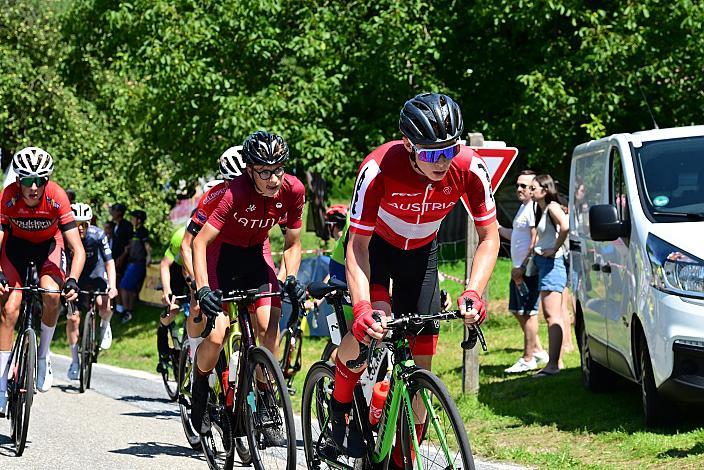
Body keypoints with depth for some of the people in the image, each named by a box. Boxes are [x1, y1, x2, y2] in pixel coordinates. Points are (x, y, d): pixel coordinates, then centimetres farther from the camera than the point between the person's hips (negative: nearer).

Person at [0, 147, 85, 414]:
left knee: (52, 296, -27)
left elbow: (78, 249, -32)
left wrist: (72, 280, -47)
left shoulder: (56, 198, -31)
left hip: (49, 245, 0)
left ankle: (43, 354, 0)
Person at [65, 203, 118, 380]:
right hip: (75, 277, 1)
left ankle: (105, 326, 7)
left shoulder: (98, 235, -25)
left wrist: (112, 286, -38)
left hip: (96, 274, -1)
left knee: (104, 305, -29)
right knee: (73, 318, -9)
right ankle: (75, 362, 6)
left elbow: (109, 262, -24)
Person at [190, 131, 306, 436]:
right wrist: (202, 289, -44)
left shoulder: (293, 190, -20)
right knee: (216, 335, -17)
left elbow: (292, 244, -6)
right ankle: (199, 390, 11)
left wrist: (291, 279, -22)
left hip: (255, 254, 4)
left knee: (269, 327, -14)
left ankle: (264, 406, -2)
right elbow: (200, 242, -33)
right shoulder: (235, 192, -33)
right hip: (221, 252, -4)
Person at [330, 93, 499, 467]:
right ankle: (339, 407, -3)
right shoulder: (379, 168, -36)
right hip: (375, 244, -3)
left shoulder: (469, 168, -29)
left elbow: (489, 236, -17)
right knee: (374, 321, -30)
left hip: (421, 252, 3)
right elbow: (357, 244, -32)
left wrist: (473, 293, -33)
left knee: (420, 364, -3)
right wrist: (363, 308, -46)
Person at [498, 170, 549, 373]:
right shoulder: (523, 207, 18)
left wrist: (522, 267, -21)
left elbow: (535, 241, -20)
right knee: (518, 311, 16)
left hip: (528, 270, -11)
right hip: (518, 269, 11)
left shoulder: (534, 208, -14)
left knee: (528, 313, -6)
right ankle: (537, 350, 26)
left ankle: (528, 359, -2)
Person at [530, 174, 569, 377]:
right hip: (543, 263, 11)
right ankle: (558, 361, 16)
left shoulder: (552, 207, -12)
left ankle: (553, 364, -17)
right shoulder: (541, 210, 18)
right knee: (550, 315, 12)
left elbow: (565, 226, -30)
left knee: (553, 315, -13)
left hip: (551, 262, -11)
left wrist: (555, 249, -20)